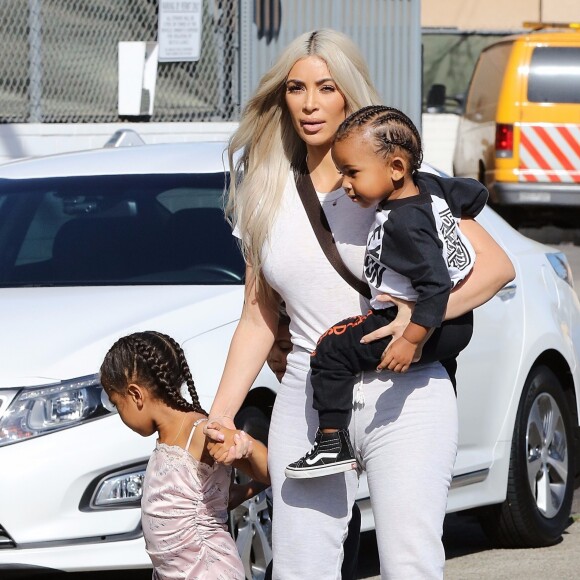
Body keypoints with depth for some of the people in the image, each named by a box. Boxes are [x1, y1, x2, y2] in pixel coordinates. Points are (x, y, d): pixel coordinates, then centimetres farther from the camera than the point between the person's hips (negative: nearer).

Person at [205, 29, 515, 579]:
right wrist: (221, 412, 4)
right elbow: (258, 319, 17)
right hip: (307, 404, 4)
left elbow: (496, 265, -4)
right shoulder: (267, 199, 13)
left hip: (401, 397, -3)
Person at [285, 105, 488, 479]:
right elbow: (476, 193, 16)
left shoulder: (402, 223, -26)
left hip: (419, 320, -11)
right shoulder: (429, 186, -1)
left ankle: (333, 444, -11)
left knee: (332, 349, -9)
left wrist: (411, 341, -33)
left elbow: (434, 284, -31)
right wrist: (447, 225, 33)